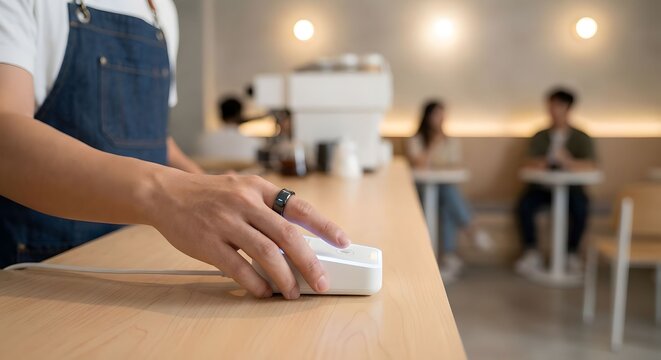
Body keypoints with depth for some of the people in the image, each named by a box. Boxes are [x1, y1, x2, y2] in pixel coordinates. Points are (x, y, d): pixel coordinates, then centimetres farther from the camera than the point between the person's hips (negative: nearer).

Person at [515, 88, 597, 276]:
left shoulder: (581, 138, 1)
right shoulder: (540, 137, 6)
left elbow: (591, 165, -14)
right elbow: (530, 163, -7)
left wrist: (569, 162, -34)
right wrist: (536, 164, -33)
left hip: (570, 188, -1)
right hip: (542, 187, 1)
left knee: (581, 208, -32)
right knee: (524, 206, -28)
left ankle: (572, 252, -10)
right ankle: (532, 253, -14)